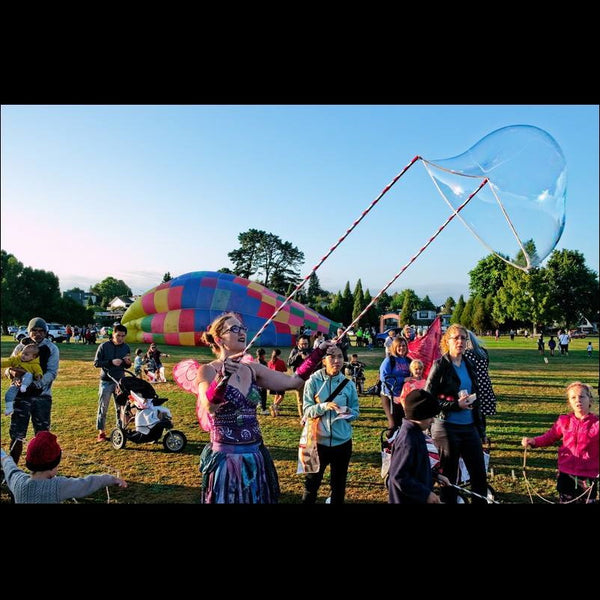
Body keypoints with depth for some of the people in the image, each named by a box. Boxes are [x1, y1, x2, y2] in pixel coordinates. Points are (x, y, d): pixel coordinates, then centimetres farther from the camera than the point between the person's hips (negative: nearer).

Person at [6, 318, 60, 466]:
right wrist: (13, 372, -18)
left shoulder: (52, 349, -2)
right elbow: (9, 368, 6)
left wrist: (37, 382, -27)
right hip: (21, 394, 1)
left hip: (42, 395, -1)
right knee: (16, 433, 3)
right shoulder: (21, 347, 4)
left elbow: (52, 372, -10)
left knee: (42, 433, 8)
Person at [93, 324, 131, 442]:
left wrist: (128, 363, -11)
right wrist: (111, 362, -22)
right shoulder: (104, 346, -6)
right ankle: (101, 432, 11)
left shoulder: (126, 348, 5)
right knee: (103, 407, 1)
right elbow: (96, 363, -9)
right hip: (106, 381, -3)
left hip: (120, 381, 3)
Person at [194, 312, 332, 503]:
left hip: (255, 456, 5)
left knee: (258, 499, 16)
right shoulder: (208, 370, -10)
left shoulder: (252, 369, 5)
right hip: (226, 458, -5)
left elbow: (292, 382, 1)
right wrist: (222, 378, -46)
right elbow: (209, 406, -28)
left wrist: (318, 352, -3)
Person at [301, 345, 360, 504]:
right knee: (312, 482, 11)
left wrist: (348, 412, -16)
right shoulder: (313, 381, -8)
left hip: (342, 440, 3)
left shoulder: (348, 383, -1)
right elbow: (307, 410, -10)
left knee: (339, 483, 18)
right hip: (318, 440, -2)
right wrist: (323, 407, -27)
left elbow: (356, 411, 5)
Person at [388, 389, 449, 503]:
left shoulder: (415, 432, 3)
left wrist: (436, 476, 11)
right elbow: (399, 476, -26)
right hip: (407, 499, -9)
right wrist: (426, 494, -22)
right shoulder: (407, 442, -26)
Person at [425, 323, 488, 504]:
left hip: (469, 427, 6)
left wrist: (480, 426, 16)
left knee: (479, 473, 9)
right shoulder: (440, 365, -9)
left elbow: (475, 398, 17)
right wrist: (455, 405, -18)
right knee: (449, 476, 8)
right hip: (447, 427, -5)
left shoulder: (469, 365, 9)